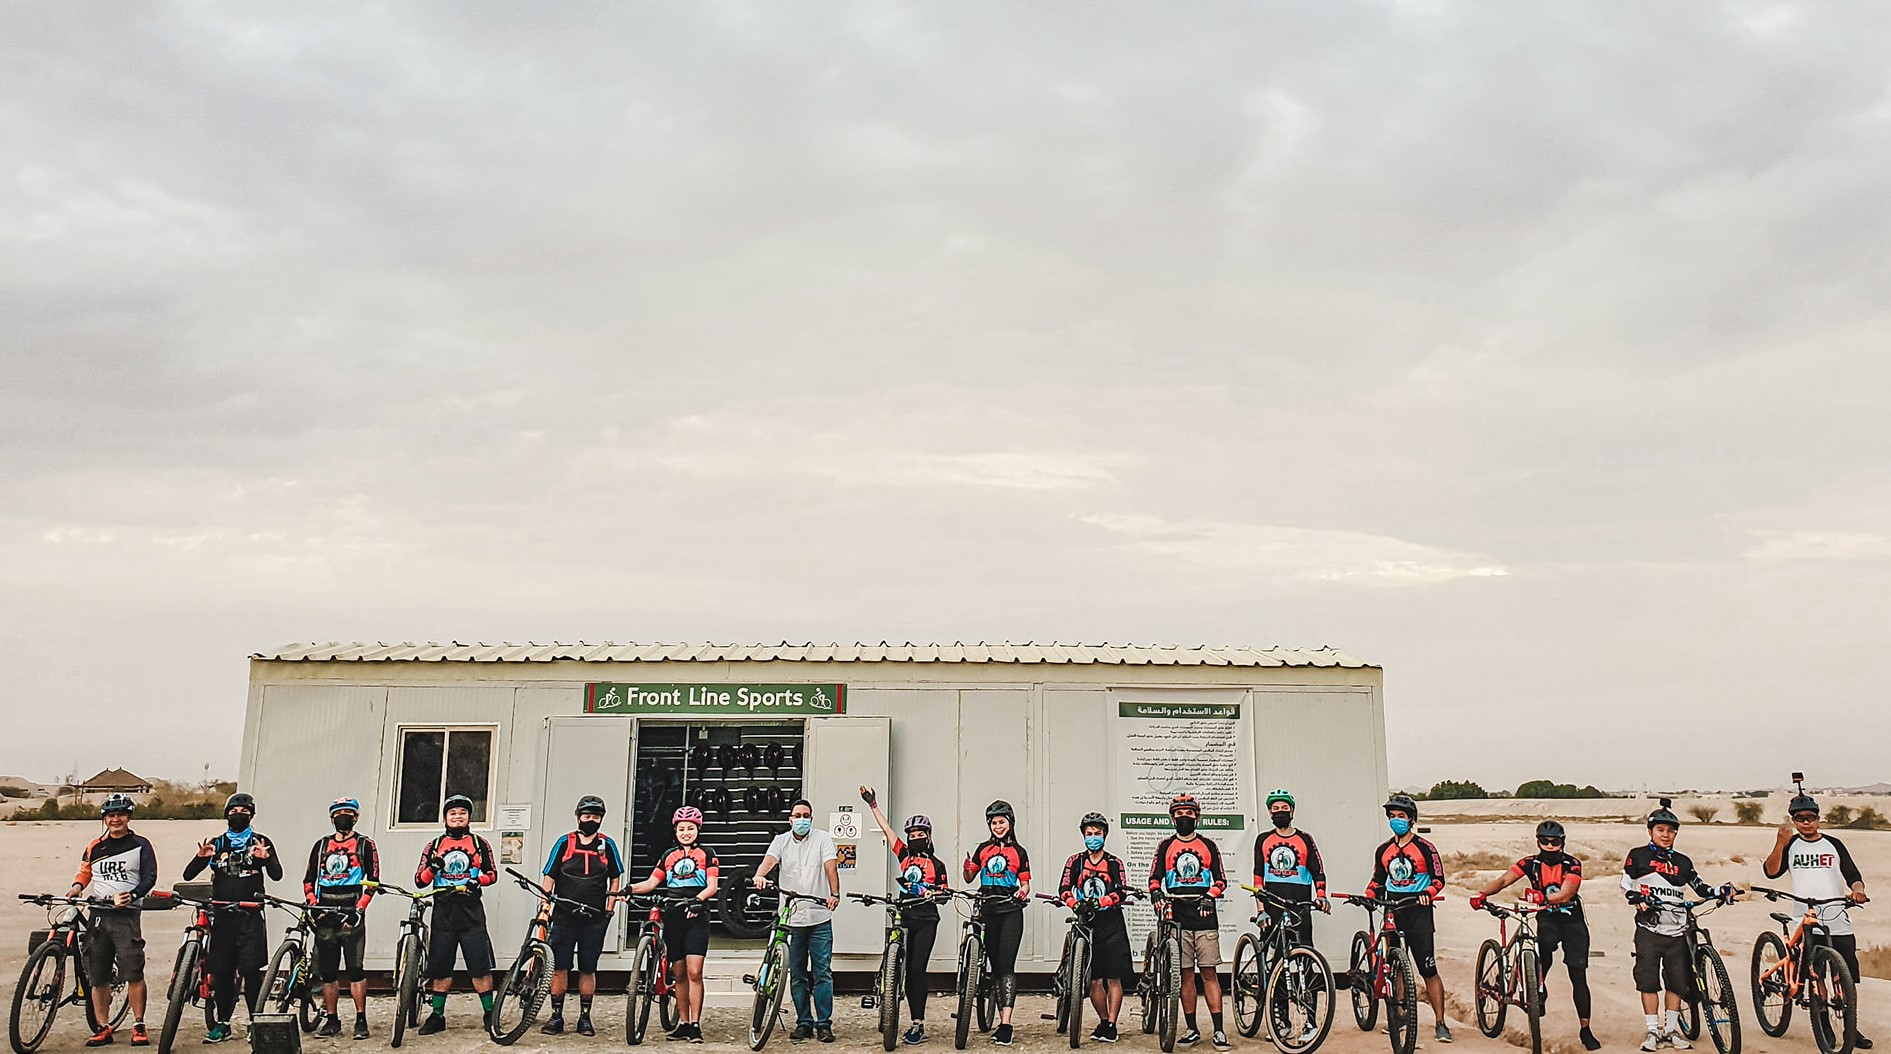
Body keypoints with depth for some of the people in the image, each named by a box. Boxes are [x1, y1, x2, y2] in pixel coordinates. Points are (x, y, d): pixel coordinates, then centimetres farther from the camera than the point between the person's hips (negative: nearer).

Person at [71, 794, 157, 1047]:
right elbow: (84, 871, 25)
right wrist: (77, 886, 3)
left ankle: (139, 1026, -2)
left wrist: (132, 895, -18)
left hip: (127, 915, -4)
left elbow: (150, 877, -2)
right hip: (98, 914, 4)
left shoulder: (140, 845, 4)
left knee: (133, 973, -10)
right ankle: (103, 1028, 14)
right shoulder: (95, 847, 14)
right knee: (98, 977, 4)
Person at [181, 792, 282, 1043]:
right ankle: (222, 1023, 14)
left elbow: (276, 875, -4)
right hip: (222, 914, 3)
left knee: (250, 970, -6)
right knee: (221, 971, 5)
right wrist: (200, 856, -13)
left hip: (250, 915, -3)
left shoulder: (260, 842, 6)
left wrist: (265, 857, -24)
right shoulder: (217, 844, 13)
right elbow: (188, 875, 7)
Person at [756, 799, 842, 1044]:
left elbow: (831, 867, -11)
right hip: (791, 918, 2)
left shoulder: (823, 839, 2)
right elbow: (769, 860, -12)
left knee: (822, 973, -2)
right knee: (797, 975, 8)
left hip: (819, 917, -2)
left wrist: (834, 894, -27)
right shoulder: (781, 841, 7)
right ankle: (804, 1023, 18)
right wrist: (760, 876, -34)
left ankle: (824, 1023, 4)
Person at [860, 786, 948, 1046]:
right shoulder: (904, 855, 10)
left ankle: (918, 1025, -8)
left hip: (926, 920, -3)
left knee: (917, 970, -9)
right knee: (908, 970, 3)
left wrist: (934, 893, -12)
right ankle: (917, 1023, 10)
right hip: (905, 917, 3)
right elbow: (886, 829, 7)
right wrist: (873, 805, 3)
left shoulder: (937, 864, 6)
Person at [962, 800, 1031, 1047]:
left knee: (1007, 964, -13)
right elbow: (969, 878, 16)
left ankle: (1006, 1024, -20)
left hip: (1011, 912, -3)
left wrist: (1023, 893, -15)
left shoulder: (1019, 852, 6)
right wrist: (966, 868, -7)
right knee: (995, 965, 6)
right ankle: (1002, 1020, 12)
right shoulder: (983, 849, 13)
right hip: (987, 911, 3)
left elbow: (1025, 884, 7)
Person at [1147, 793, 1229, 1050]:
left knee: (1209, 972, -2)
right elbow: (1154, 879, 8)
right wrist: (1159, 895, -12)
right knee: (1185, 973, 4)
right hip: (1178, 918, 1)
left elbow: (1221, 880, 8)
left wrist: (1210, 897, -10)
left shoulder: (1209, 845, 9)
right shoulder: (1165, 846, 10)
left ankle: (1219, 1030, -1)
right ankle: (1192, 1029, 11)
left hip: (1205, 917, -1)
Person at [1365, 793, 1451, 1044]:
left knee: (1429, 971, -7)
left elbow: (1439, 879, -4)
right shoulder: (1383, 850, 10)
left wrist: (1427, 893, -23)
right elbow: (1378, 881, 17)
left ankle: (1440, 1024, -2)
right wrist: (1366, 896, -1)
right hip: (1393, 913, 4)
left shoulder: (1425, 848, -2)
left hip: (1418, 913, -4)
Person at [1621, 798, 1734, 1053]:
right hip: (1649, 929, -3)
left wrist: (1721, 891, -6)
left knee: (1678, 981, 5)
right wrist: (1638, 899, -14)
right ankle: (1653, 1030, 8)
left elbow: (1700, 887, 12)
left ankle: (1671, 1029, 18)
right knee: (1648, 981, -2)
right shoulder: (1638, 856, 3)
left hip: (1677, 931, 3)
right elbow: (1625, 884, 4)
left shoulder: (1682, 862, 13)